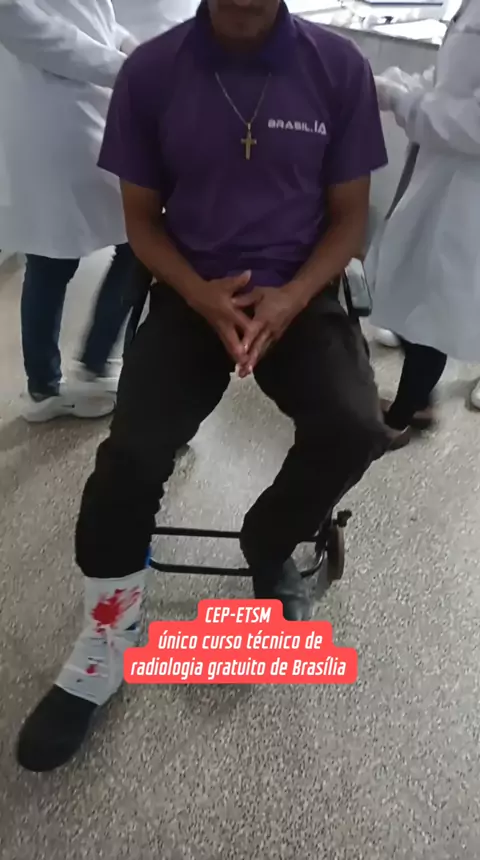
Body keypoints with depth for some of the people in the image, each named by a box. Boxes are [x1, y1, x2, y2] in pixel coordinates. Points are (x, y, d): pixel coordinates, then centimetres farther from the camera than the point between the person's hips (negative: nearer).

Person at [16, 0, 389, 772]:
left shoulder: (339, 67, -3)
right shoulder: (150, 72, -3)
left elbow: (349, 215, 2)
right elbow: (141, 217, 3)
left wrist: (290, 299, -16)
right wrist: (200, 295, -16)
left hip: (299, 293, 1)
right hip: (193, 294, 0)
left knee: (356, 430, -26)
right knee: (130, 456, -23)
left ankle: (268, 544, 9)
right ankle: (108, 639, 4)